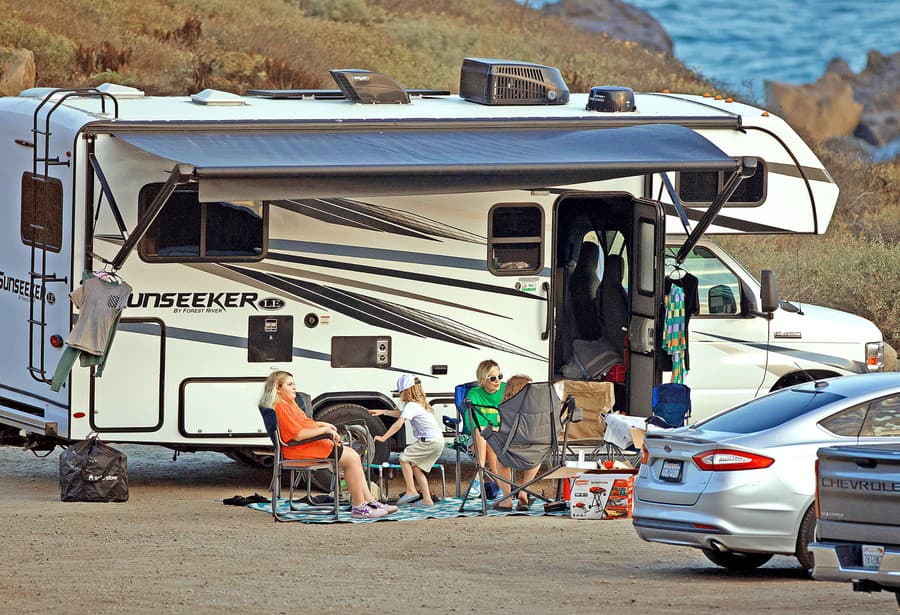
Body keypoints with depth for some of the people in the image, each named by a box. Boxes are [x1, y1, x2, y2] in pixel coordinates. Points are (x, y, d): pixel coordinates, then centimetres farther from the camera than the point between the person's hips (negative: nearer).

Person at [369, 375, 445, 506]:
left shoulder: (411, 406, -12)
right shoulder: (420, 404, 19)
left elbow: (399, 424, -21)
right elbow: (400, 413, 33)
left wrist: (383, 438, -21)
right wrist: (383, 412, 32)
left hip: (429, 441, -9)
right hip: (438, 441, 9)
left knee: (404, 458, -4)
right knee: (416, 467, 14)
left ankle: (411, 490, -8)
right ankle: (427, 499, 10)